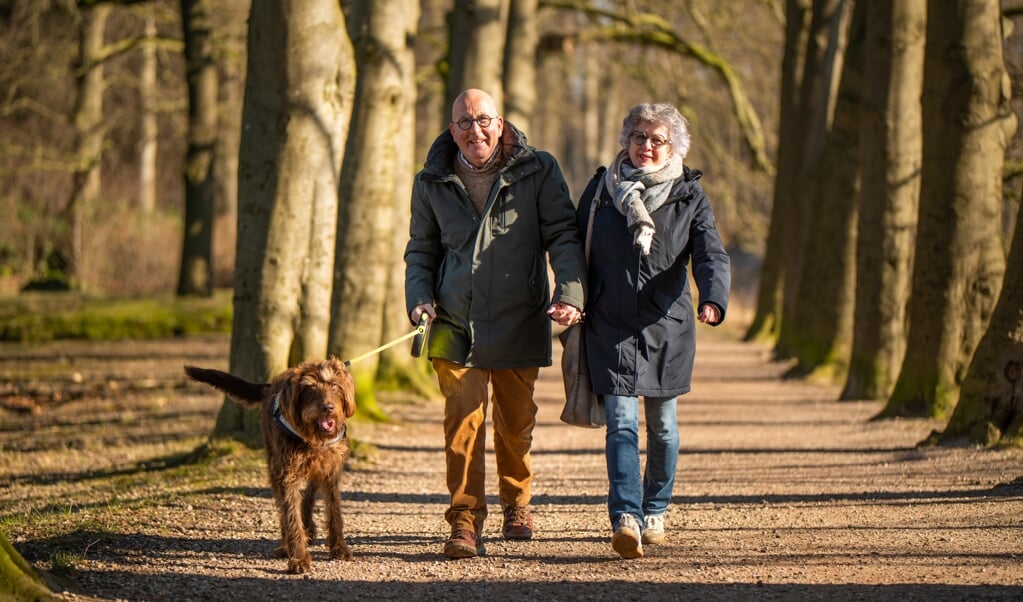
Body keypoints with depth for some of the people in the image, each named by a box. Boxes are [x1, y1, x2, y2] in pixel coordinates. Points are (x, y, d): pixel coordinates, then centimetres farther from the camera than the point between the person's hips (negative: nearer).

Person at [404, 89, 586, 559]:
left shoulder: (537, 172, 0)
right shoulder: (433, 183, 5)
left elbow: (563, 236, -3)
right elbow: (420, 250, 16)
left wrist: (570, 293, -17)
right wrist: (419, 298, -1)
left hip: (519, 322, 0)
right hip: (456, 324, 0)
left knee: (516, 424, 12)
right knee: (463, 420, -13)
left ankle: (516, 503, 37)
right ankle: (465, 521, -10)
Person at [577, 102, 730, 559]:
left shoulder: (689, 197, 2)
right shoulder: (601, 189, 5)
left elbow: (711, 255, -10)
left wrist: (713, 299, -30)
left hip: (667, 326, 1)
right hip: (610, 327, -1)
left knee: (662, 426, 11)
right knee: (621, 423, -13)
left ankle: (654, 513, 30)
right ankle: (625, 519, -23)